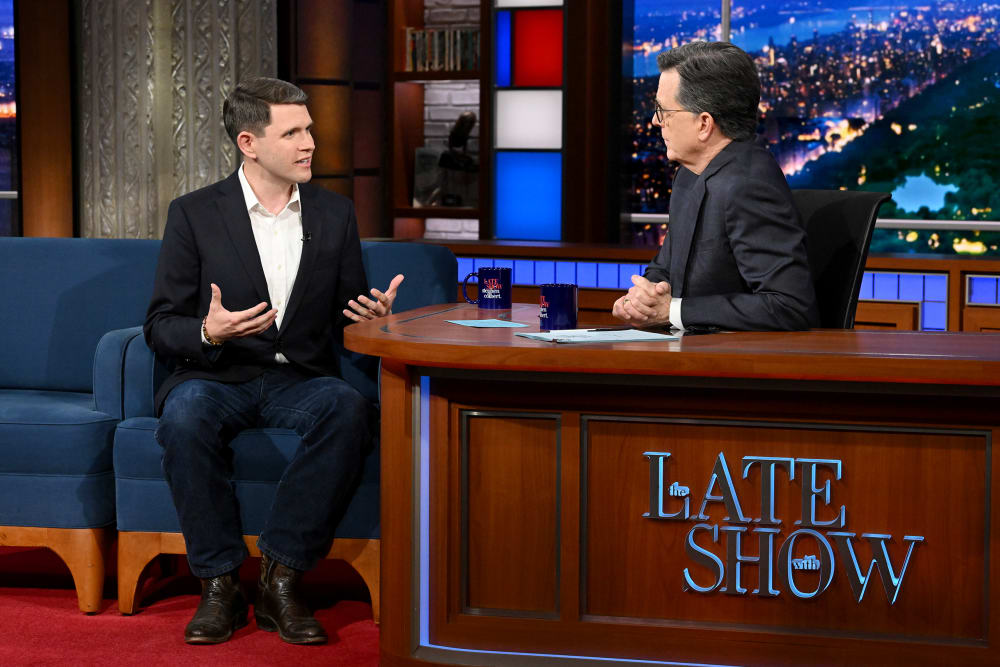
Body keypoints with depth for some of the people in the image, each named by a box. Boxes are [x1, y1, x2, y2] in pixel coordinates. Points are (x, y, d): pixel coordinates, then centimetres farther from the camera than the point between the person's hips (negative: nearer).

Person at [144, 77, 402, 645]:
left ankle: (281, 579, -26)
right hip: (217, 377, -2)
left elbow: (347, 321, 14)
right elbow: (160, 327, 0)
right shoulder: (195, 214, 1)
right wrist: (208, 332, -22)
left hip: (301, 380, 2)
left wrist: (373, 317, -11)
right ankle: (221, 583, -23)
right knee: (186, 415, -36)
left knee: (348, 407, -32)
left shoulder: (335, 214, 10)